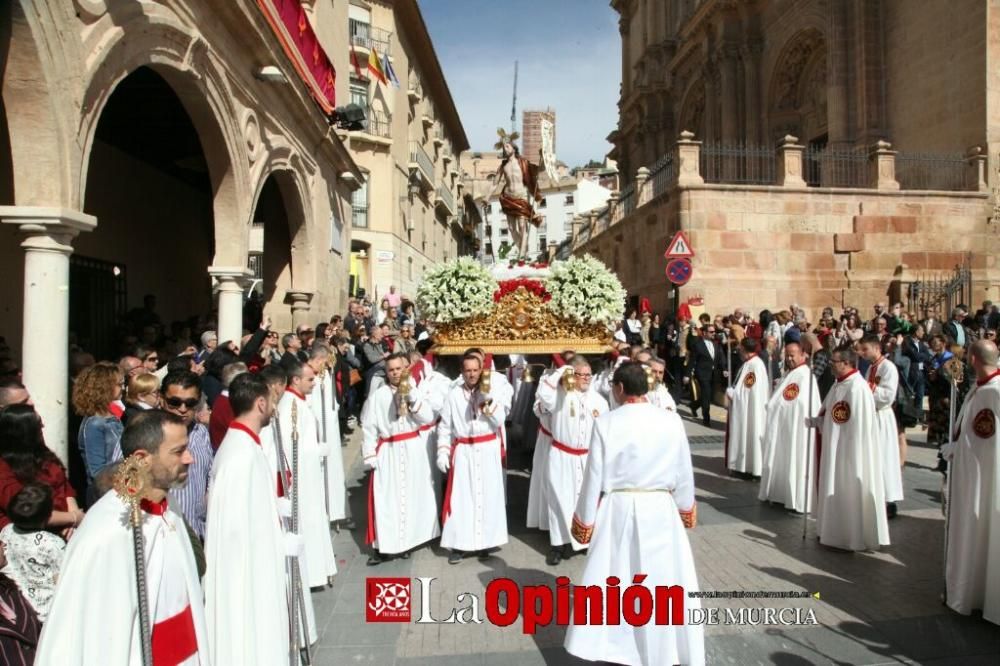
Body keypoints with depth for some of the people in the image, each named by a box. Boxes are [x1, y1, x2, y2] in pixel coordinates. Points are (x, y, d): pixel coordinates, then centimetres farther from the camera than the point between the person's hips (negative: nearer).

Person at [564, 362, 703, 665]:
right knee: (665, 576, 16)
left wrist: (585, 518, 4)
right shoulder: (671, 420, -8)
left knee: (614, 575, 13)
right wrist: (686, 506, 19)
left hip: (618, 508, -1)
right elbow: (684, 470, 2)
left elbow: (594, 476, -7)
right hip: (660, 508, 1)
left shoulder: (606, 423, -12)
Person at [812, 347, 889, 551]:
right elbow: (829, 417, 16)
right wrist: (814, 421, 1)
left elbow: (859, 425, -23)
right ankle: (836, 531, 29)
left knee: (849, 493, 3)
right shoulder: (839, 385, 9)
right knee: (836, 491, 17)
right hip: (834, 449, 9)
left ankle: (853, 536, 15)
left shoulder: (857, 388, -21)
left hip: (849, 451, -9)